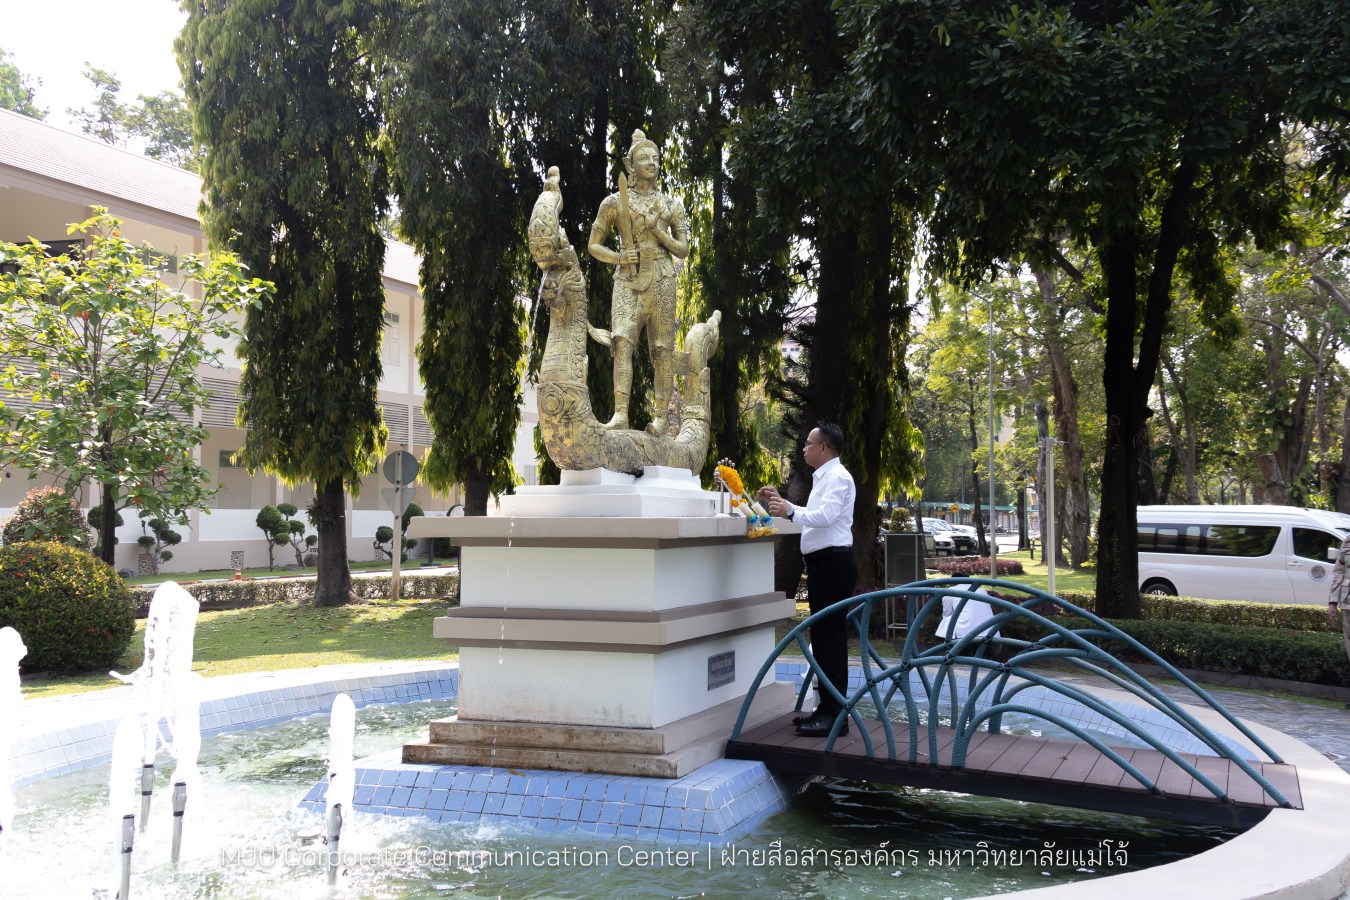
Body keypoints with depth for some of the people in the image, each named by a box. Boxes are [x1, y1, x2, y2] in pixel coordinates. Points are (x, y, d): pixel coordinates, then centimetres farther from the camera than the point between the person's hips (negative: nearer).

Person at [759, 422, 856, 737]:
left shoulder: (837, 477, -11)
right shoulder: (823, 477, 21)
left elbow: (824, 516, -25)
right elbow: (813, 515, 28)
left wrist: (790, 511, -27)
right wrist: (780, 502, 24)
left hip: (833, 563, -11)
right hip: (823, 563, 11)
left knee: (830, 638, -9)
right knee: (823, 637, 14)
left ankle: (834, 715, -6)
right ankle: (827, 708, 22)